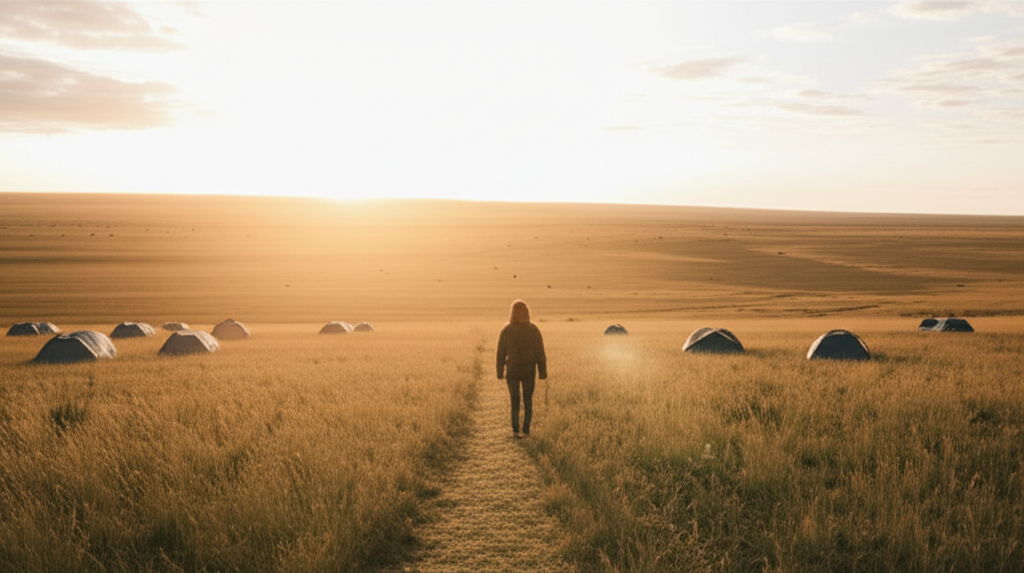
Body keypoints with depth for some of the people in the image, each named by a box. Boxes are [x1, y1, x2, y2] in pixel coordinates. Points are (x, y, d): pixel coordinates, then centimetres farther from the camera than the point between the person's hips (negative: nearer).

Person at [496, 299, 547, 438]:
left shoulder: (506, 330, -7)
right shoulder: (534, 330, -7)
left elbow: (501, 354, -3)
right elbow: (540, 353, -4)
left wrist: (500, 372, 7)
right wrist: (542, 372, 3)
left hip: (512, 371, 0)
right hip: (529, 370, 0)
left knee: (514, 401, 12)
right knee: (528, 401, 14)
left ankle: (515, 430, 5)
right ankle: (526, 430, 11)